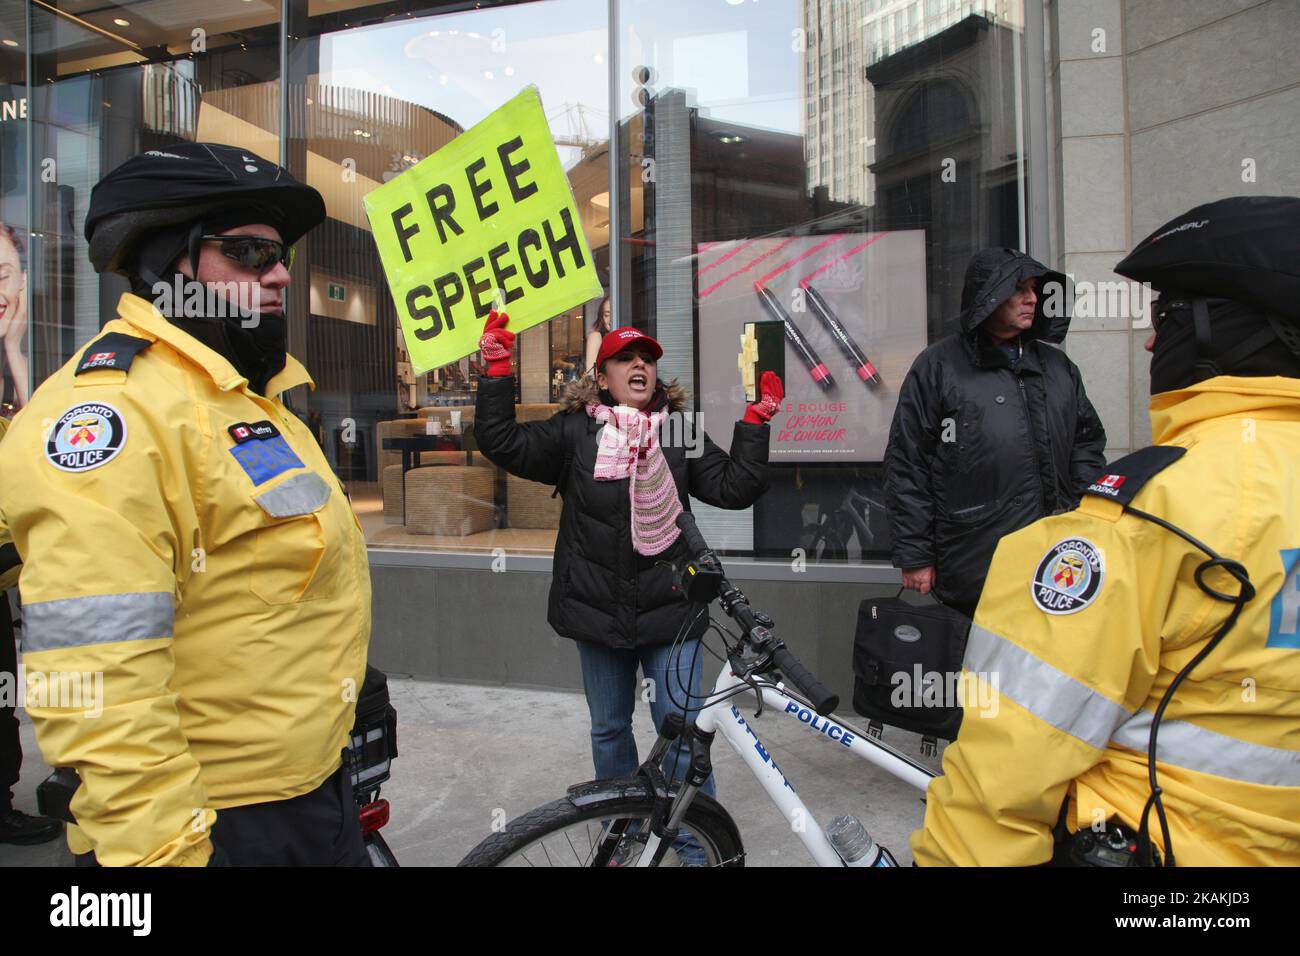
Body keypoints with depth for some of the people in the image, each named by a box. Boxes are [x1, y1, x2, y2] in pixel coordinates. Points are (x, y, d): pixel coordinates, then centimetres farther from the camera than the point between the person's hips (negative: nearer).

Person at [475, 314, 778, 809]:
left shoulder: (681, 433, 3)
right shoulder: (574, 431, 0)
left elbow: (735, 486, -3)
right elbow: (503, 442, -8)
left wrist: (756, 420, -10)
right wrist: (497, 370, -16)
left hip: (670, 613, -1)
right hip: (598, 613, 1)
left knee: (682, 731, 3)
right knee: (609, 730, 19)